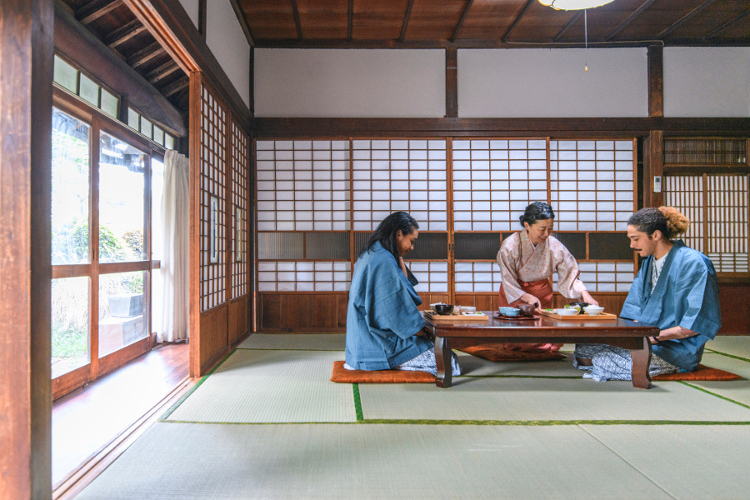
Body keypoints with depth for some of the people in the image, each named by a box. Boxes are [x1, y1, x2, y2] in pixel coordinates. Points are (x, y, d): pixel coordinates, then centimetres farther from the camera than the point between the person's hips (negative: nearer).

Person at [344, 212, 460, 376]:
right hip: (379, 345, -11)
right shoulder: (384, 262, -21)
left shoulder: (372, 255, 11)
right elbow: (398, 314, -20)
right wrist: (423, 333, -7)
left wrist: (399, 257, 6)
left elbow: (405, 284, 19)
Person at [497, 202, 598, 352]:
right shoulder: (510, 246, -20)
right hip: (514, 294, -2)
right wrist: (527, 297, -30)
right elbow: (508, 282, -16)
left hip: (542, 292, 3)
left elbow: (569, 276, -5)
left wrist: (584, 294, -21)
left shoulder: (555, 246, -13)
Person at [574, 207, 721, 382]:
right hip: (645, 339, 8)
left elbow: (699, 323, -16)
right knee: (583, 348, -12)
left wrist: (655, 337, -19)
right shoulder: (648, 262, 14)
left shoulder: (693, 263, -13)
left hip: (674, 348, -8)